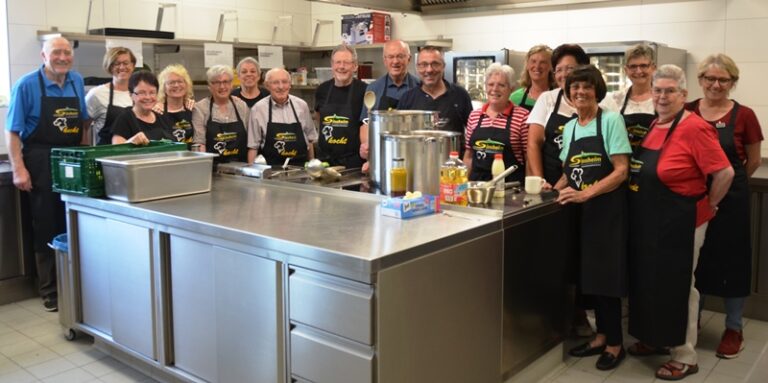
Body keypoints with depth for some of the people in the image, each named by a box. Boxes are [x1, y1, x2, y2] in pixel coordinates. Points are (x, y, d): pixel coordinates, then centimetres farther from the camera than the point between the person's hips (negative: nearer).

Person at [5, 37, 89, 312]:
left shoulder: (77, 81, 7)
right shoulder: (27, 85, -7)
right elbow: (12, 131, -7)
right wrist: (18, 169, -14)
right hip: (41, 164, -4)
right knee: (47, 229, 3)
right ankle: (50, 291, 14)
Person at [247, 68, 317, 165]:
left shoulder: (302, 105, 6)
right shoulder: (258, 109, -1)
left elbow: (310, 139, 15)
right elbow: (253, 146, 2)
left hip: (300, 166, 2)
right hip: (271, 168, -2)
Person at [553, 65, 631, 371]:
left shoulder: (611, 120, -9)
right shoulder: (569, 127, 10)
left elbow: (621, 171, -14)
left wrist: (585, 194, -22)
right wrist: (555, 189, 0)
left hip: (607, 209, -6)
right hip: (580, 211, 6)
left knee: (606, 276, 0)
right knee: (588, 275, 11)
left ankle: (615, 344, 16)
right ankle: (601, 336, 26)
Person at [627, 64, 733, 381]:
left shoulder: (694, 128, -18)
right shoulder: (654, 125, 7)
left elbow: (725, 172, -20)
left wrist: (707, 205, -9)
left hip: (680, 224, -8)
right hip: (648, 222, 8)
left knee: (677, 287, 4)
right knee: (648, 281, 18)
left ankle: (685, 357, 20)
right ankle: (655, 338, 38)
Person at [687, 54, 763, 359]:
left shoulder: (744, 116, -6)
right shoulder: (687, 112, -1)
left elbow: (753, 161, 5)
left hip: (730, 199, -2)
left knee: (731, 260, 8)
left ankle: (734, 329, 24)